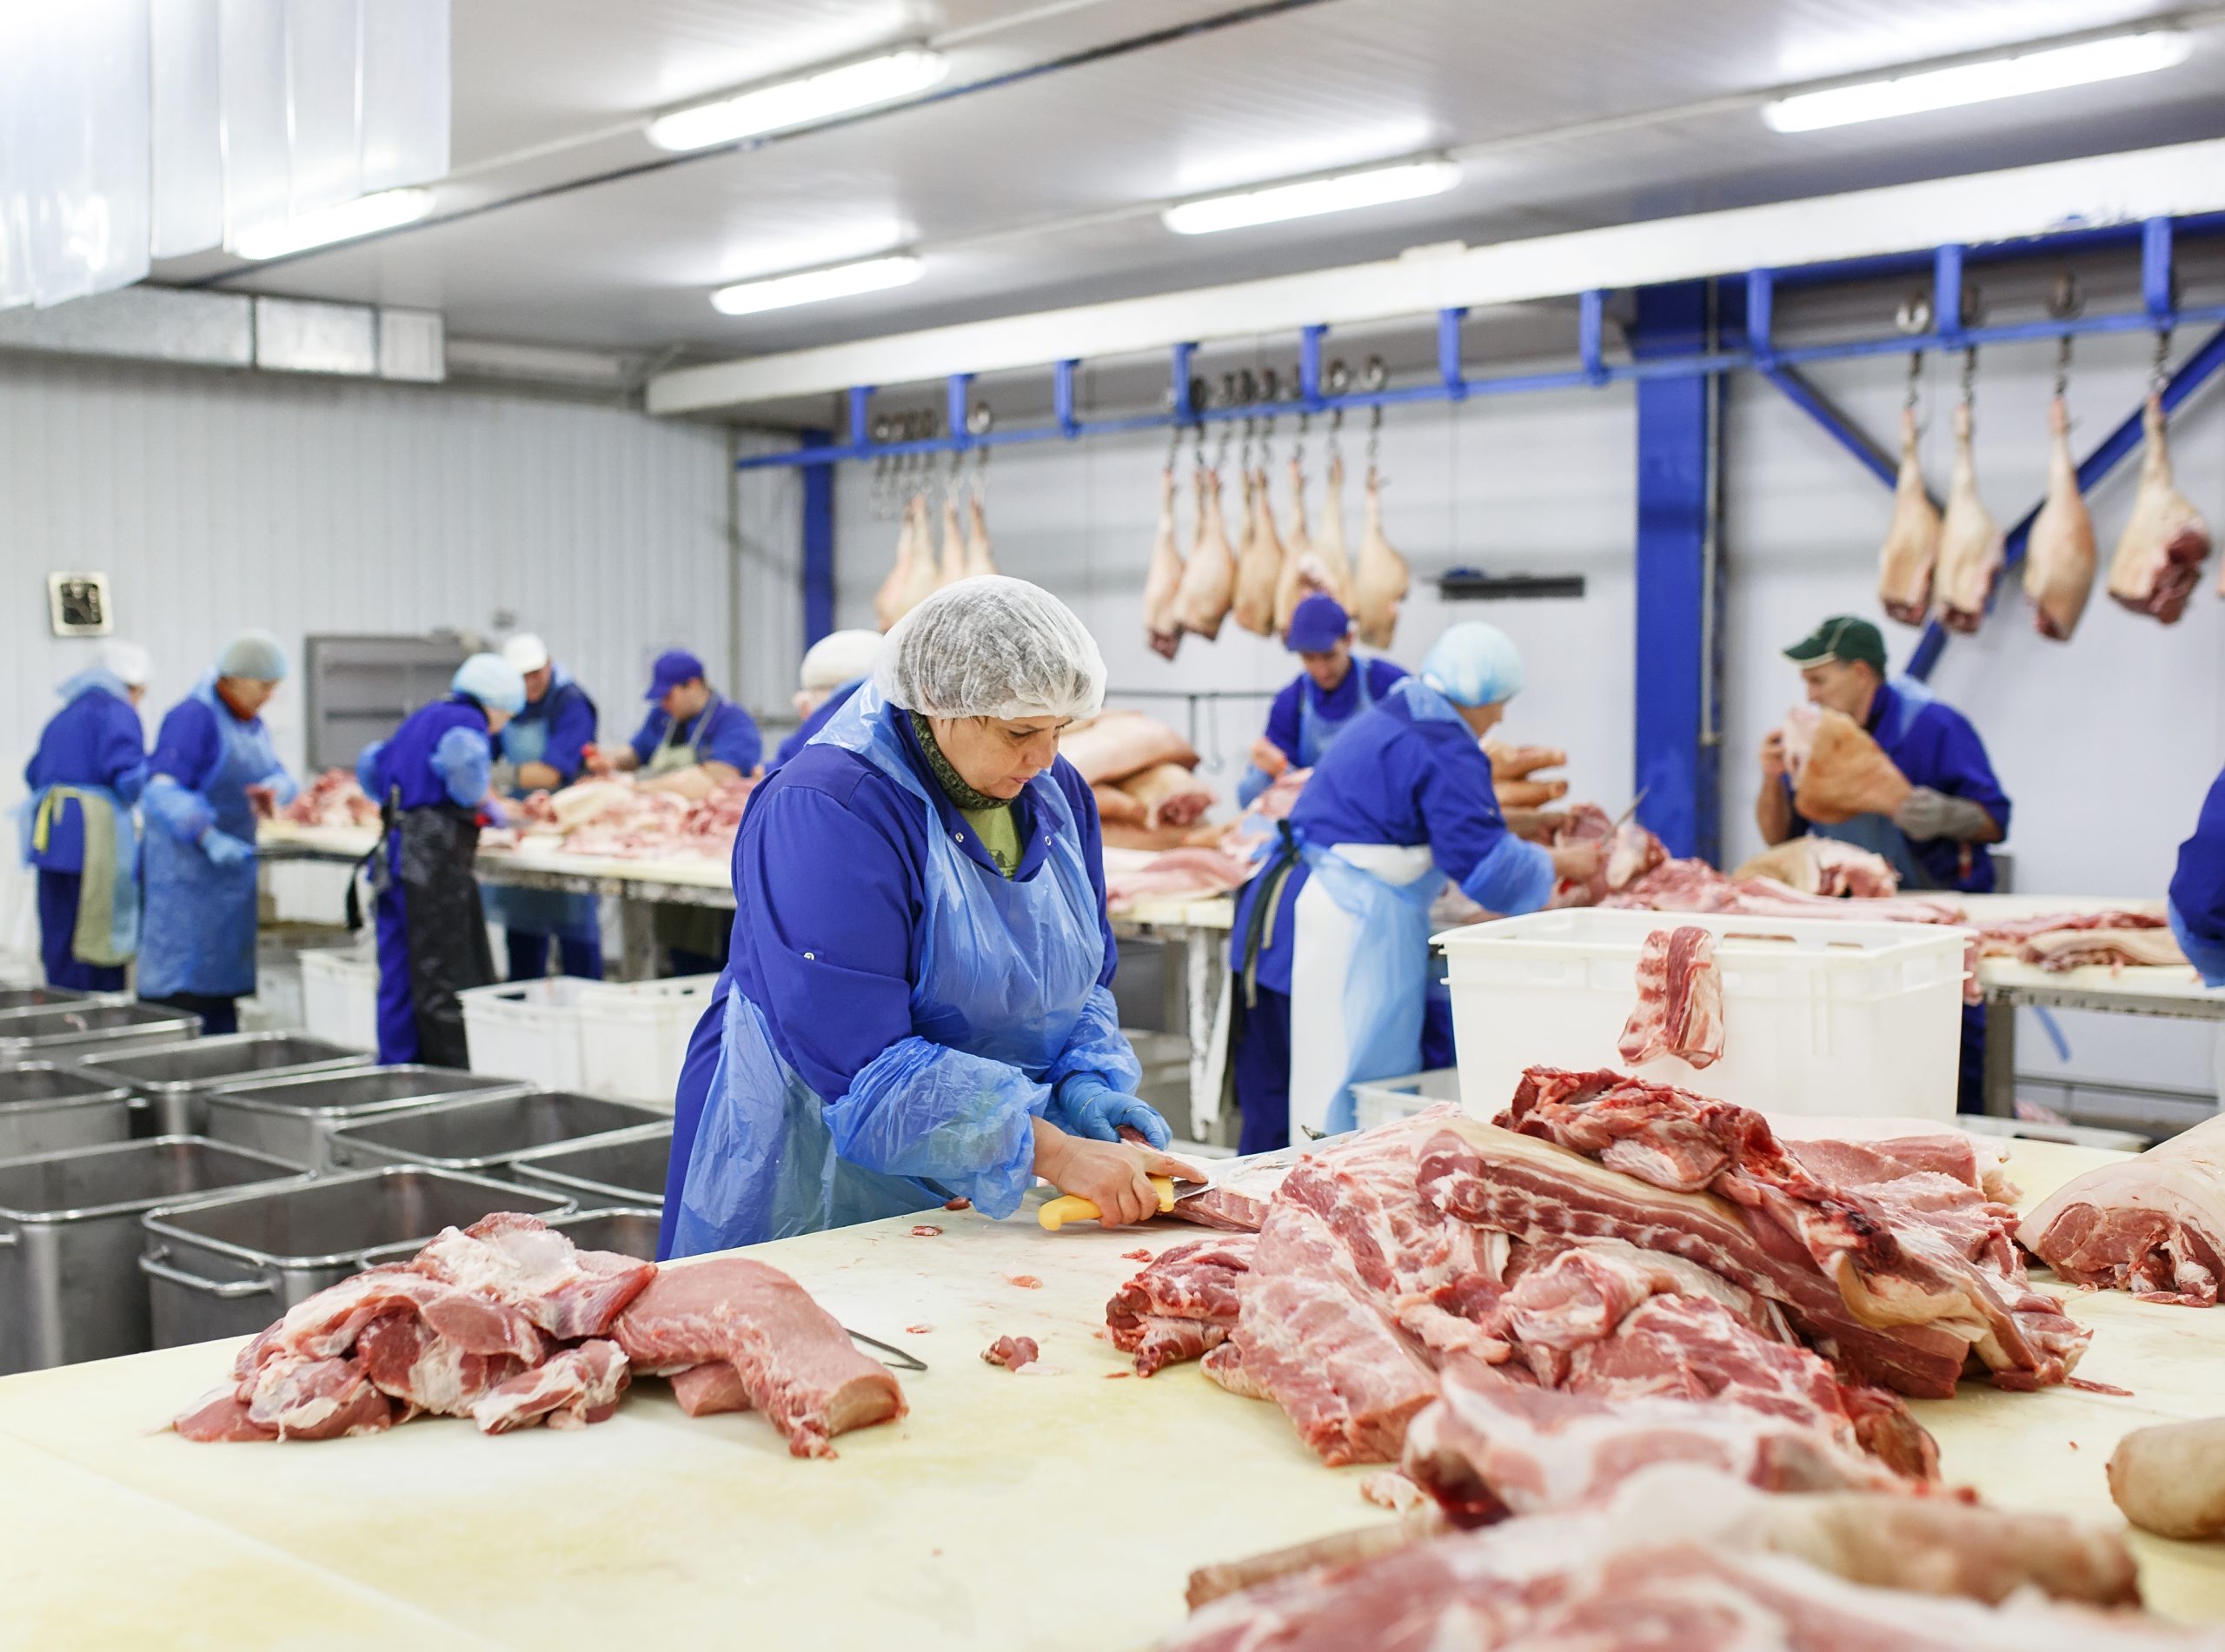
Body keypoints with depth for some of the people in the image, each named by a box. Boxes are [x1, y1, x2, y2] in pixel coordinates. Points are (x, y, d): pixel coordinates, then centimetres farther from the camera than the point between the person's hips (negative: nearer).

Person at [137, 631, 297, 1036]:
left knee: (223, 990, 13)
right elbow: (162, 790, -24)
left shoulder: (253, 723, 13)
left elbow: (279, 775, 19)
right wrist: (207, 837, -35)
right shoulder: (193, 717, -16)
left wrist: (272, 790, -6)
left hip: (233, 865, 9)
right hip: (189, 864, -9)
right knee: (185, 987, -11)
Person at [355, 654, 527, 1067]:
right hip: (435, 858, -9)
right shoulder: (468, 721, -3)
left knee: (399, 972, 11)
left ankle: (395, 1068, 16)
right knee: (446, 975, -7)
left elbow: (370, 766, 33)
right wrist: (491, 807, -9)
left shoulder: (421, 718, 24)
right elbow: (462, 763, -25)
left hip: (395, 849, 9)